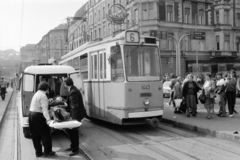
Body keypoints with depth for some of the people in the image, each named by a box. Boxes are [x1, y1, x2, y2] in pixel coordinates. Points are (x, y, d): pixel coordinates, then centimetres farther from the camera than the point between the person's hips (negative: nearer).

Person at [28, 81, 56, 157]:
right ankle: (47, 152, 10)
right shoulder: (43, 96, -15)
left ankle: (38, 152, 21)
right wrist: (48, 119, -31)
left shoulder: (36, 94, 13)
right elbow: (44, 109, -24)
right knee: (46, 134, 3)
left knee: (35, 135, 13)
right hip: (38, 116, -9)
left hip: (31, 115, 9)